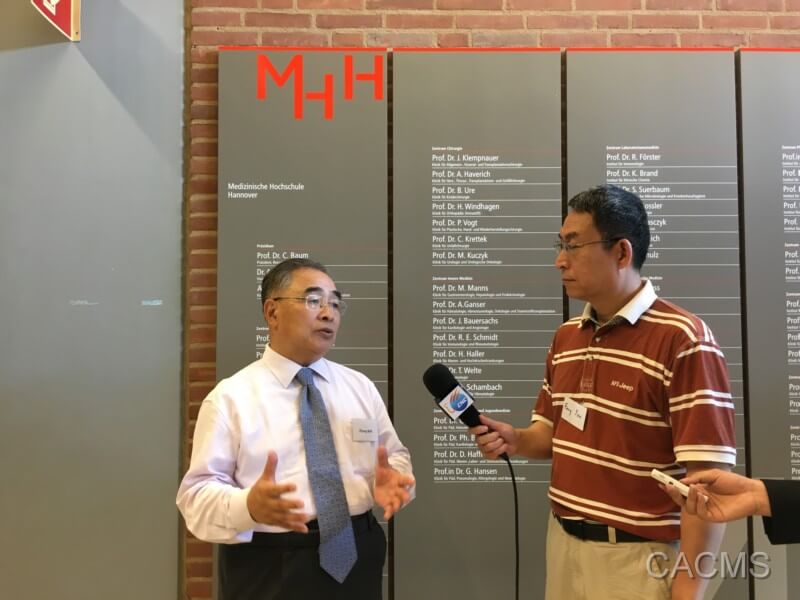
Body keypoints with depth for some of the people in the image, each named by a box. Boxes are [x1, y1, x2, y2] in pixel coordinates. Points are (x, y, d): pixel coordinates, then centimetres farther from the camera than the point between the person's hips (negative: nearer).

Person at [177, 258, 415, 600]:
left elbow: (396, 457, 11)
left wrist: (392, 480, -12)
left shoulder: (361, 387, 8)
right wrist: (249, 506, -29)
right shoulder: (230, 397, -6)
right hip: (269, 571, -4)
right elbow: (198, 494, -9)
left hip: (356, 560, 4)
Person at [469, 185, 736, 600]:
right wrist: (513, 440, -6)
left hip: (636, 559, -7)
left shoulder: (683, 340, -18)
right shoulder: (566, 337, 7)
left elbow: (708, 478, -20)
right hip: (562, 544, 7)